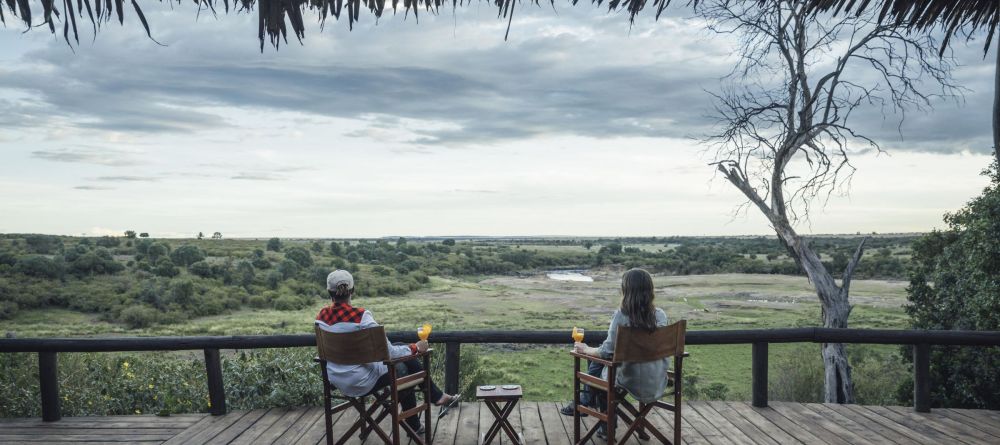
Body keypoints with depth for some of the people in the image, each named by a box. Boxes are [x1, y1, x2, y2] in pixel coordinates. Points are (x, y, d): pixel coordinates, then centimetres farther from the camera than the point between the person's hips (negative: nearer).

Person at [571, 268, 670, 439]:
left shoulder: (621, 315, -18)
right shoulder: (660, 315, -4)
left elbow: (607, 350, -12)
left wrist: (585, 350, 7)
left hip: (633, 384, -5)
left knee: (602, 372, 27)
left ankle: (607, 429, 37)